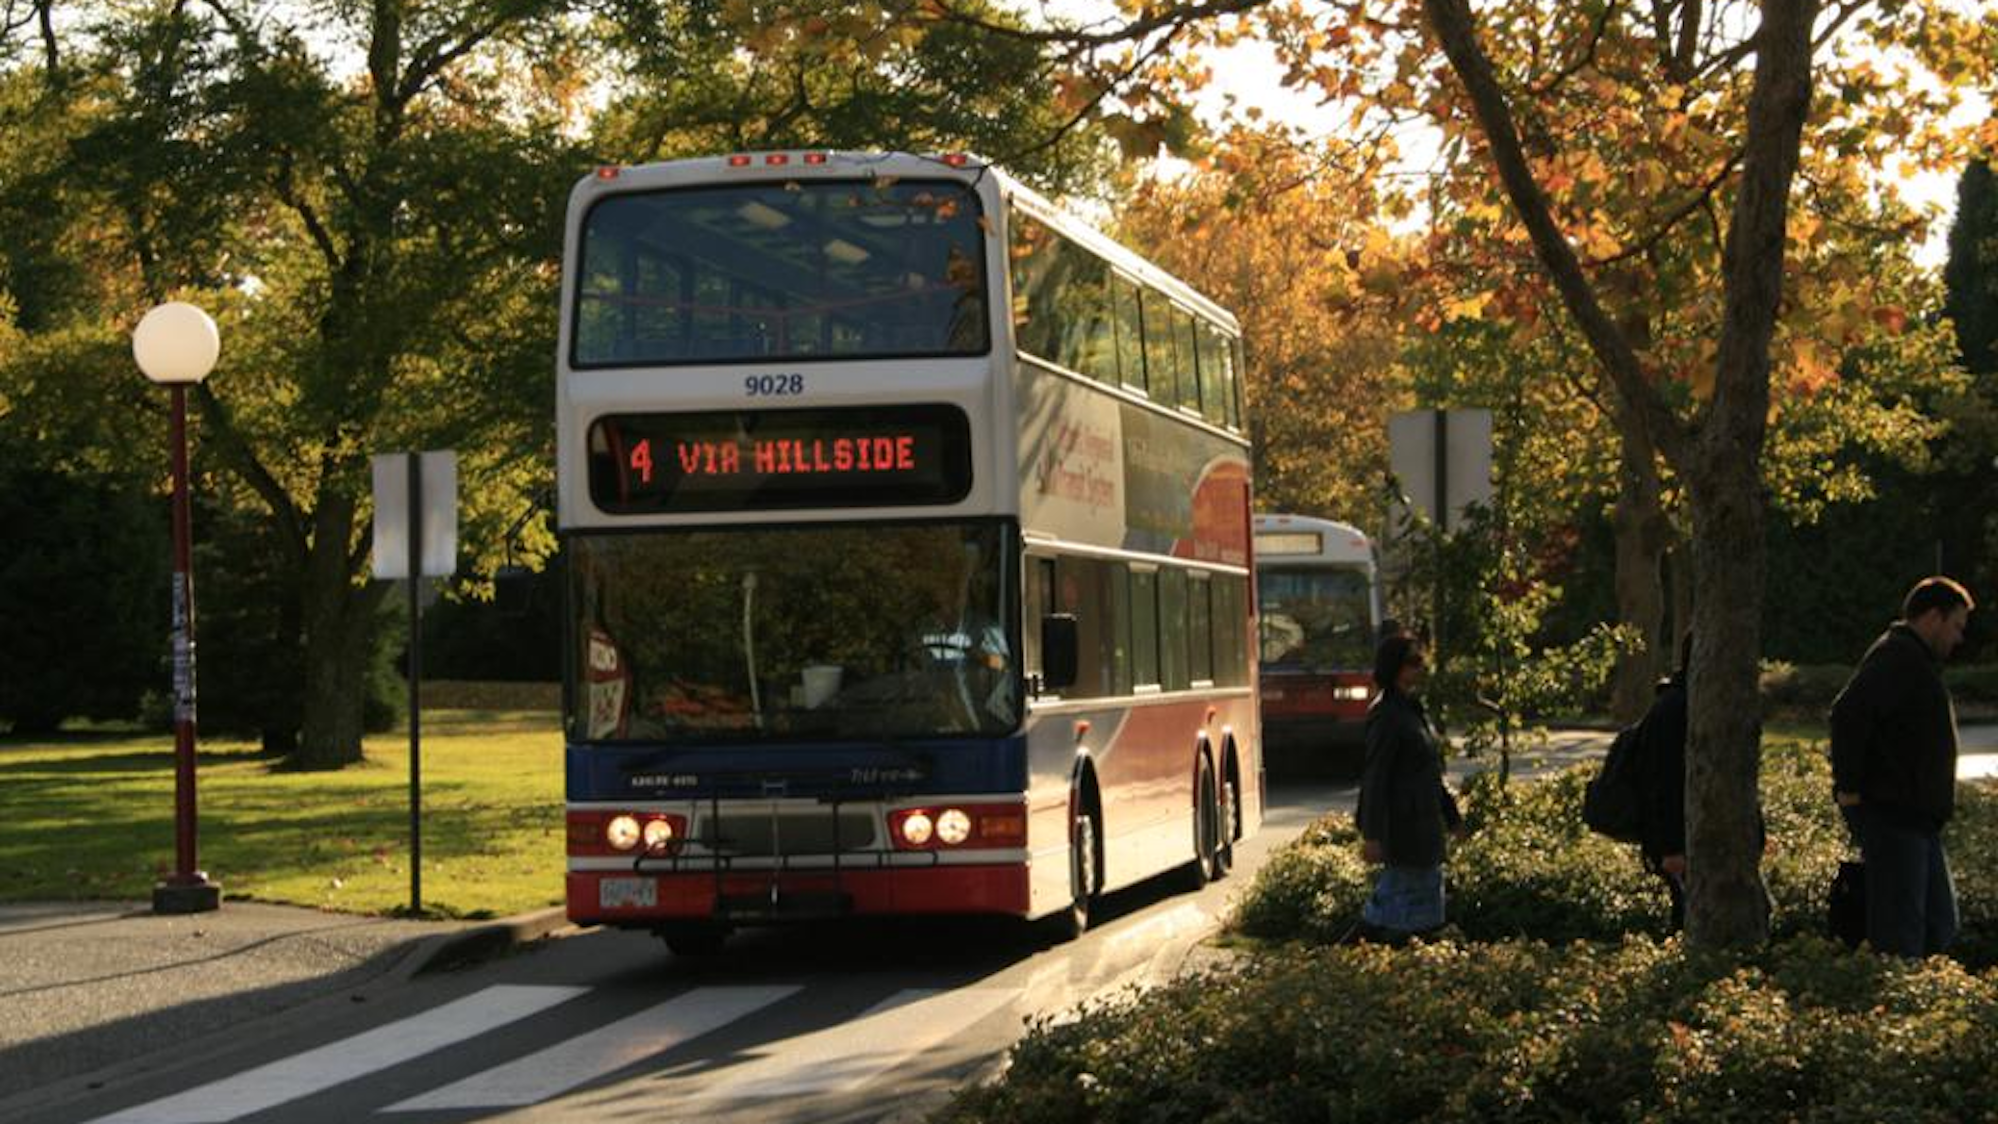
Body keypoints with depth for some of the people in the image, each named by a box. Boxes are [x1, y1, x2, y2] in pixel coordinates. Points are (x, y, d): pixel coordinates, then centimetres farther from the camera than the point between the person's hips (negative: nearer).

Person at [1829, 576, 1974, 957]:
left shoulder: (1915, 660, 22)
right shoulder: (1897, 657, -13)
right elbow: (1848, 714, -27)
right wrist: (1849, 788, -23)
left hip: (1917, 820, 11)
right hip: (1890, 815, -11)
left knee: (1940, 926, 12)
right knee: (1900, 934, -10)